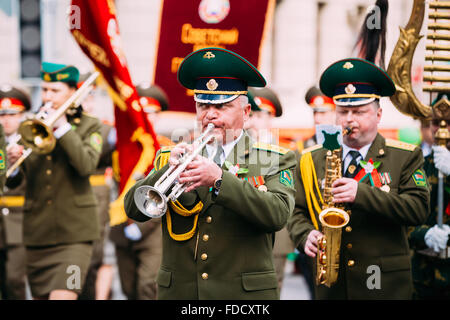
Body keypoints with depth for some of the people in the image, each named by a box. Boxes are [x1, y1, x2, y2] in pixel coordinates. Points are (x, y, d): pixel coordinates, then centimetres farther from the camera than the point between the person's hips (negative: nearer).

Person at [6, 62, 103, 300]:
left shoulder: (89, 126, 4)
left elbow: (86, 166, -15)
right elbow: (11, 182, 6)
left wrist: (63, 128, -15)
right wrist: (12, 162, -16)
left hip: (73, 235, -4)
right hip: (36, 234, 4)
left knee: (62, 295, -18)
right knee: (40, 295, 9)